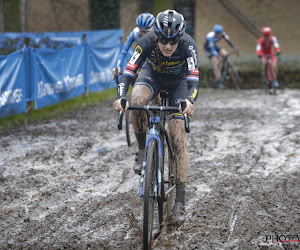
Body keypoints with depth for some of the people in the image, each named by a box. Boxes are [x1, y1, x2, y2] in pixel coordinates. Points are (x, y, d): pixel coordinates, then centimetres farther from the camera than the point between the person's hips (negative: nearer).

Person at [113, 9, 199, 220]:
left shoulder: (188, 45, -34)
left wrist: (190, 100, -60)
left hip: (178, 81, -1)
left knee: (179, 139, -11)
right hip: (153, 75, 1)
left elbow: (194, 79, -40)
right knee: (137, 99, -36)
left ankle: (181, 198, -6)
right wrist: (121, 97, -51)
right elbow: (129, 71, -34)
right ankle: (143, 150, -13)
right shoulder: (147, 42, -31)